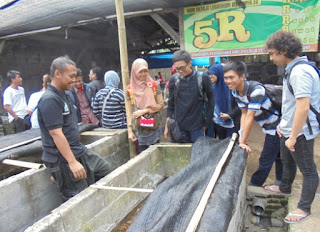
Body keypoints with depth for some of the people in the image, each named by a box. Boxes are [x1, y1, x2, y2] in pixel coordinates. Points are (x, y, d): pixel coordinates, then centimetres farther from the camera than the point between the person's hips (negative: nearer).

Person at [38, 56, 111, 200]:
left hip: (79, 151, 10)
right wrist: (72, 162, -26)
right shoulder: (49, 100, -19)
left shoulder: (63, 95, 12)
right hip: (63, 159, -10)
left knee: (104, 169, 19)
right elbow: (56, 133, -25)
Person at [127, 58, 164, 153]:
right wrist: (130, 130, -1)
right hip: (139, 129, 1)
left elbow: (161, 105, -1)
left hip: (154, 127, 0)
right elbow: (129, 111, 5)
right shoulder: (130, 89, 3)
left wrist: (144, 110, -12)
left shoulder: (154, 85, 1)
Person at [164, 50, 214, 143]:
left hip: (197, 126, -1)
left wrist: (206, 122, 2)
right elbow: (171, 104, 6)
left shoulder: (203, 78, -5)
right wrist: (167, 126, 5)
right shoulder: (173, 80, 0)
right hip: (178, 127, 1)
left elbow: (210, 100, 4)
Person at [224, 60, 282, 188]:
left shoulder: (256, 90, -32)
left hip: (276, 127, -8)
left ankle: (254, 186, 19)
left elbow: (250, 118, -30)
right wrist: (241, 139, -11)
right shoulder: (235, 92, -6)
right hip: (269, 127, 8)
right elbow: (244, 114, -3)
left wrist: (243, 142, -24)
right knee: (278, 157, 24)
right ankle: (280, 184, 42)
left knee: (265, 161, 3)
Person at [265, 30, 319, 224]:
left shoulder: (300, 72, -24)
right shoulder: (295, 68, 7)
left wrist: (293, 136, -23)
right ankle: (285, 188, 50)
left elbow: (303, 107, -30)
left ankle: (304, 208, 25)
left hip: (300, 132, -10)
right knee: (287, 161, 27)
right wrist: (284, 123, 17)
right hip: (289, 129, 10)